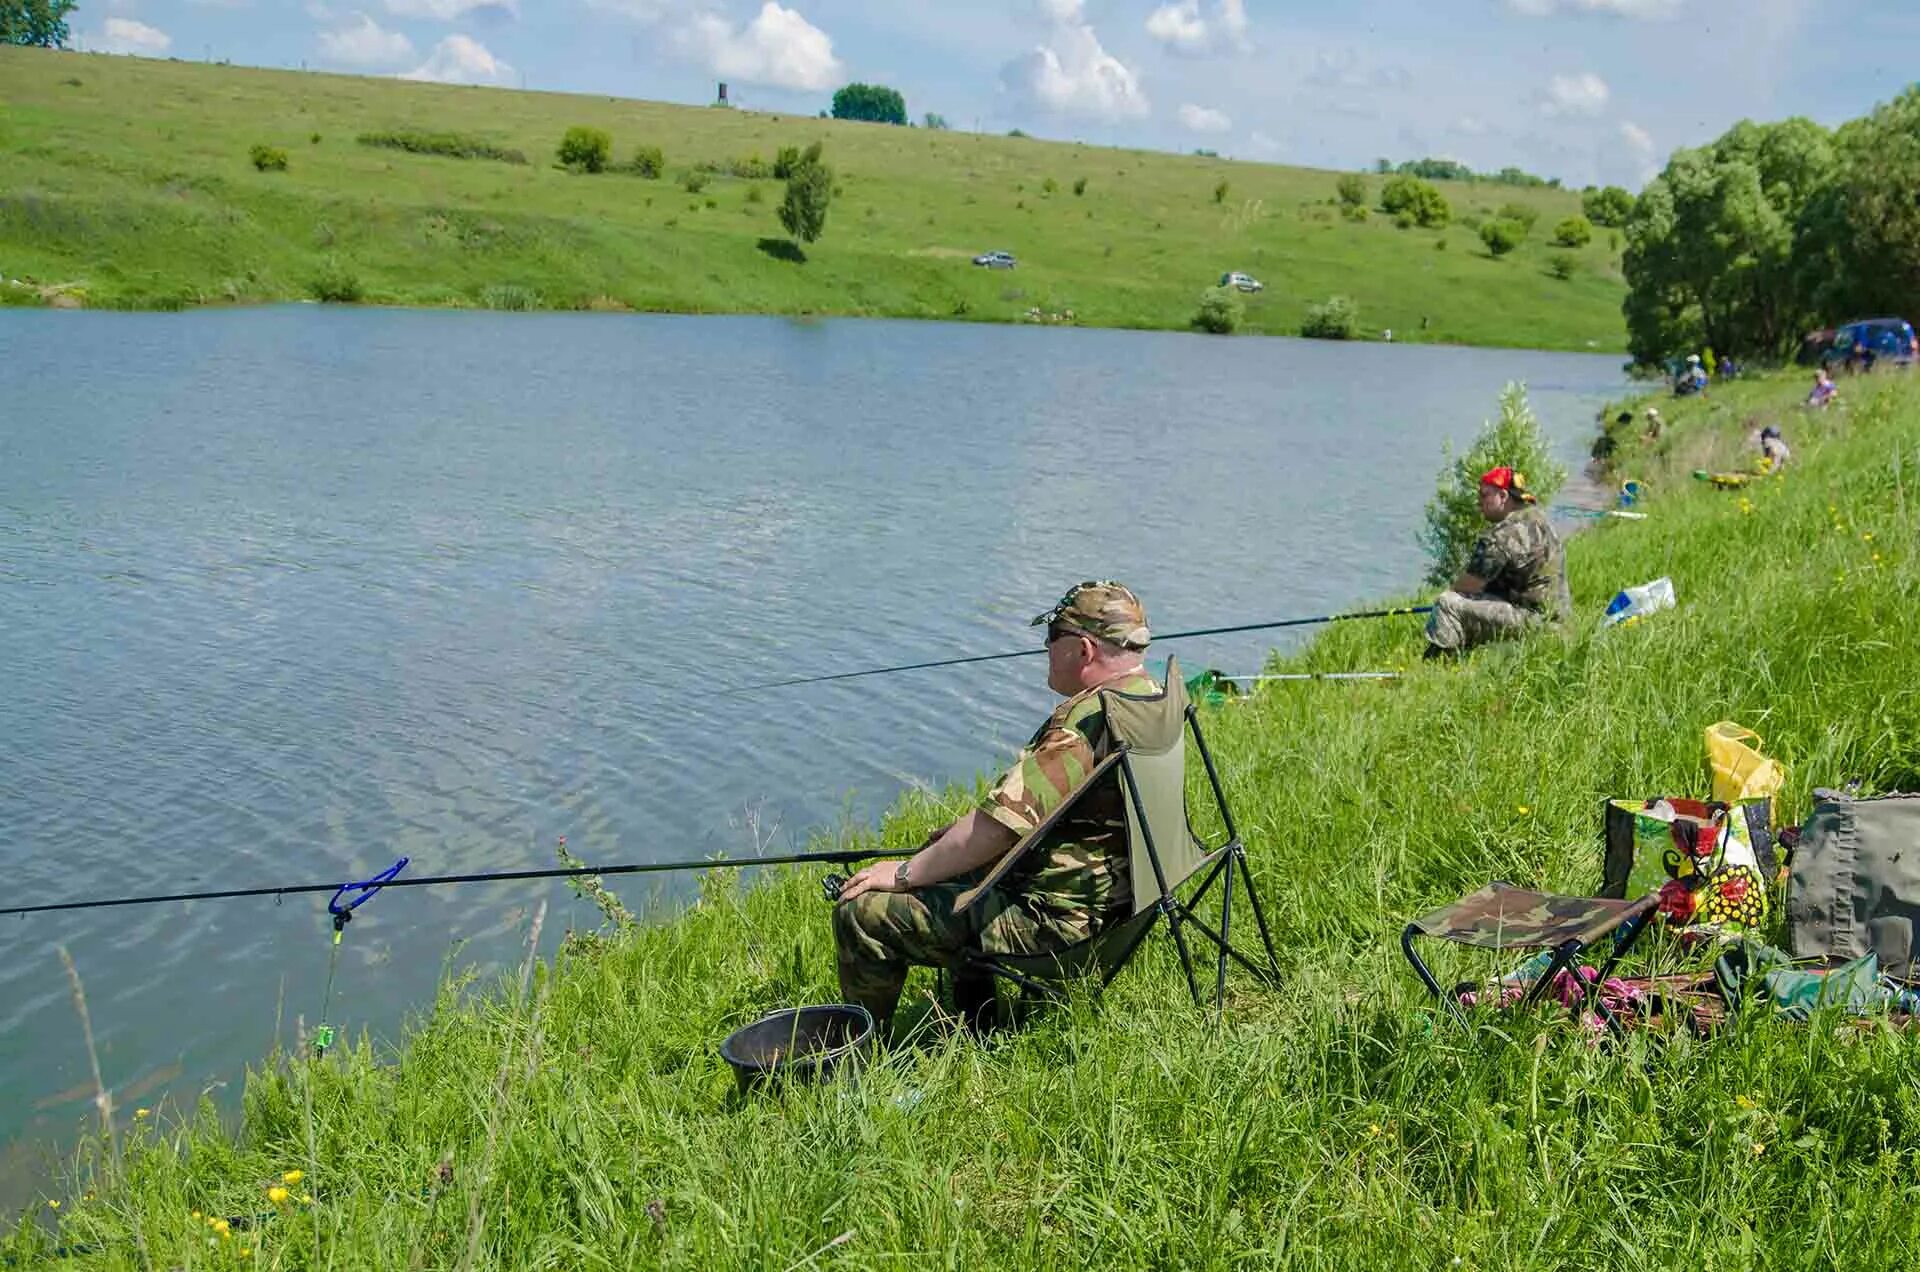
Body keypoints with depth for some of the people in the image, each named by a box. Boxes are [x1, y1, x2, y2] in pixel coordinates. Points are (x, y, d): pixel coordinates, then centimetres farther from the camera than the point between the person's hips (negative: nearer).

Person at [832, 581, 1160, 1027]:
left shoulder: (1087, 722, -26)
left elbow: (999, 827, -28)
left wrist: (904, 873, -15)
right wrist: (961, 834, 15)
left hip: (1057, 916, -11)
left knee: (861, 913, -9)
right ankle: (976, 1020, 32)